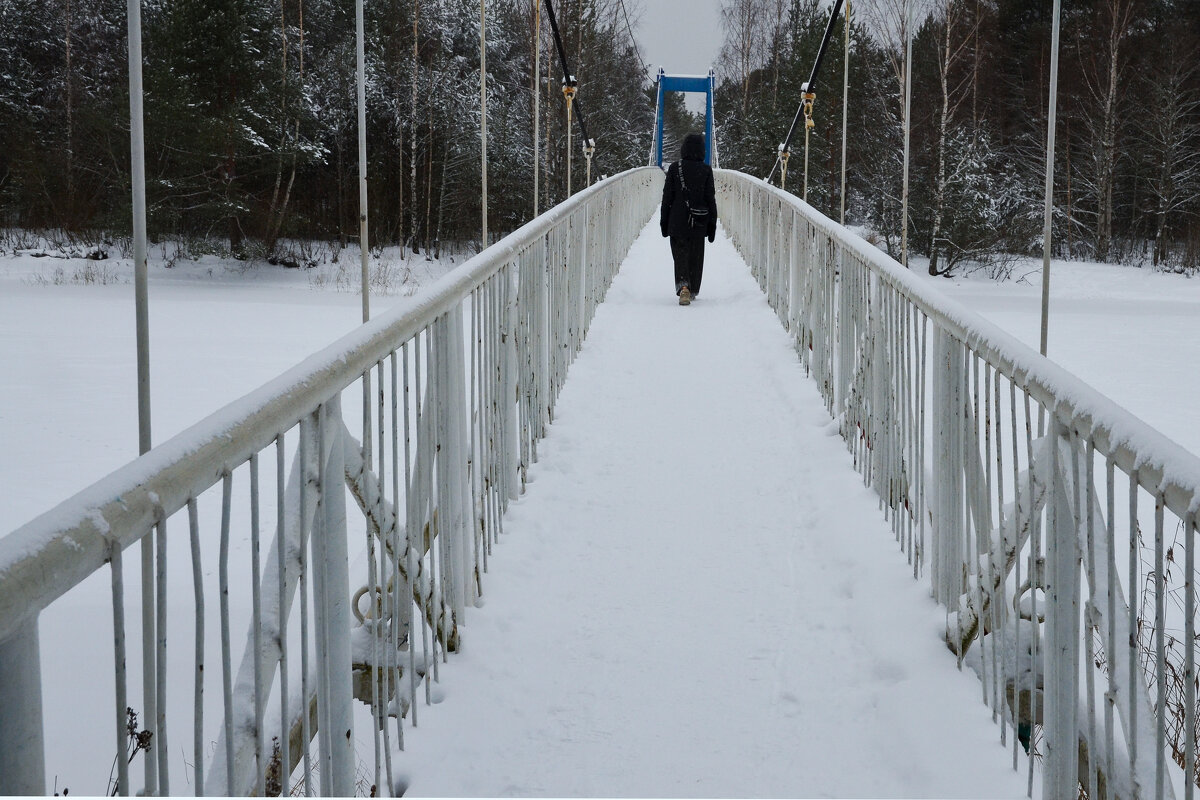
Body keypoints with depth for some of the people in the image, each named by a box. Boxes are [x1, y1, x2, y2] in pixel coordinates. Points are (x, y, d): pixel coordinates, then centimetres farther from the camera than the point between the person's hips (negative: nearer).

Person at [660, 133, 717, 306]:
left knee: (680, 254, 0)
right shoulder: (706, 170, -4)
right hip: (699, 222, 1)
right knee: (696, 256, 14)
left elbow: (667, 196, -1)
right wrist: (712, 223, 5)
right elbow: (710, 198, -2)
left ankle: (683, 286, -24)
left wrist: (664, 221, 7)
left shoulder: (674, 168, -4)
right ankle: (693, 291, 24)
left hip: (677, 220, -1)